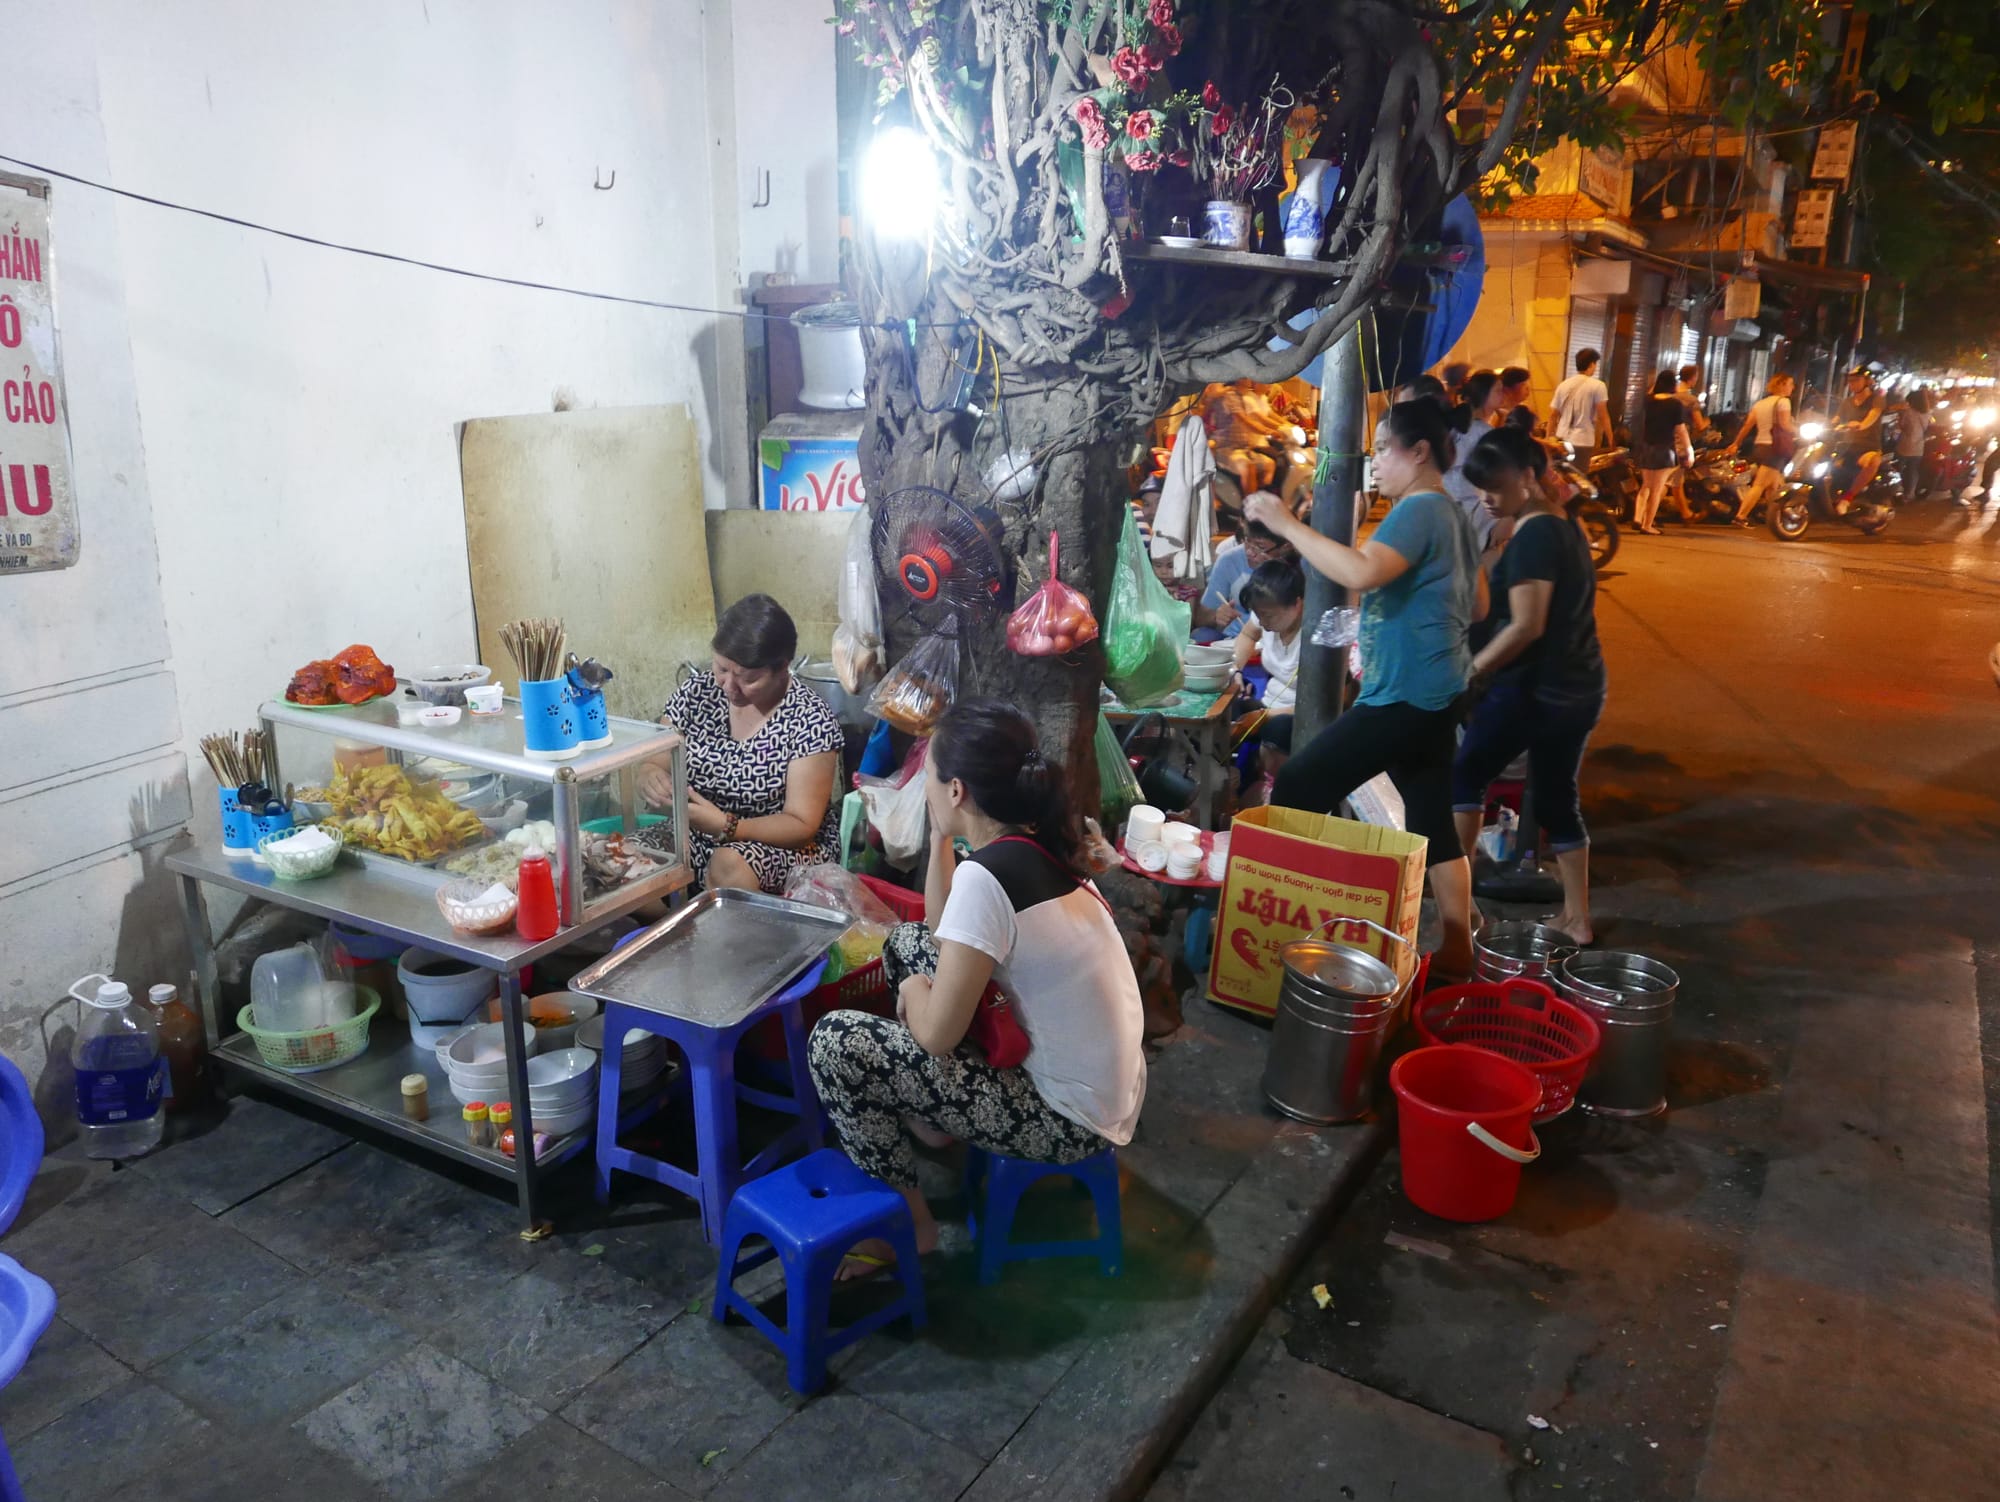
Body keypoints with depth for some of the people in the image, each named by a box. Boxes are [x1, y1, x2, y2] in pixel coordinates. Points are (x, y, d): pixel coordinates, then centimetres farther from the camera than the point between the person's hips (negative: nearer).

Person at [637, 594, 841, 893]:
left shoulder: (810, 720, -15)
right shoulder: (698, 689, -2)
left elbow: (802, 826, -17)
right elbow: (650, 764, 3)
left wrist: (725, 825, -31)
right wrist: (650, 777, -22)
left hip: (784, 846, -5)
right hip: (694, 834, 5)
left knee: (728, 866, -36)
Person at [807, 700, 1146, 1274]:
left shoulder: (985, 876, -27)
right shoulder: (1036, 844, -1)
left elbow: (936, 1034, -21)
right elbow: (943, 927, 15)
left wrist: (912, 989, -1)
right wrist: (940, 835, 5)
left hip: (1072, 1119, -9)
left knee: (835, 1042, -11)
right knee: (908, 939, 15)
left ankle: (909, 1221, 10)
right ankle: (932, 1118, 28)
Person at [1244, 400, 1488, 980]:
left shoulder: (1418, 511, -15)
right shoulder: (1452, 515, 16)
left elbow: (1361, 572, -34)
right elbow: (1477, 606, 24)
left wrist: (1286, 525, -28)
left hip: (1403, 696, -10)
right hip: (1432, 693, 11)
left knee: (1295, 789, -5)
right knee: (1432, 820, 15)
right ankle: (1456, 950, 21)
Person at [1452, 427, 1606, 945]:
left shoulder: (1534, 536, -17)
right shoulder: (1566, 527, 12)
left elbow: (1526, 626, -23)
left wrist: (1468, 673, -17)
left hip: (1534, 687, -9)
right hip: (1579, 687, 9)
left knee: (1464, 776, 7)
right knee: (1558, 799, 16)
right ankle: (1576, 918, 21)